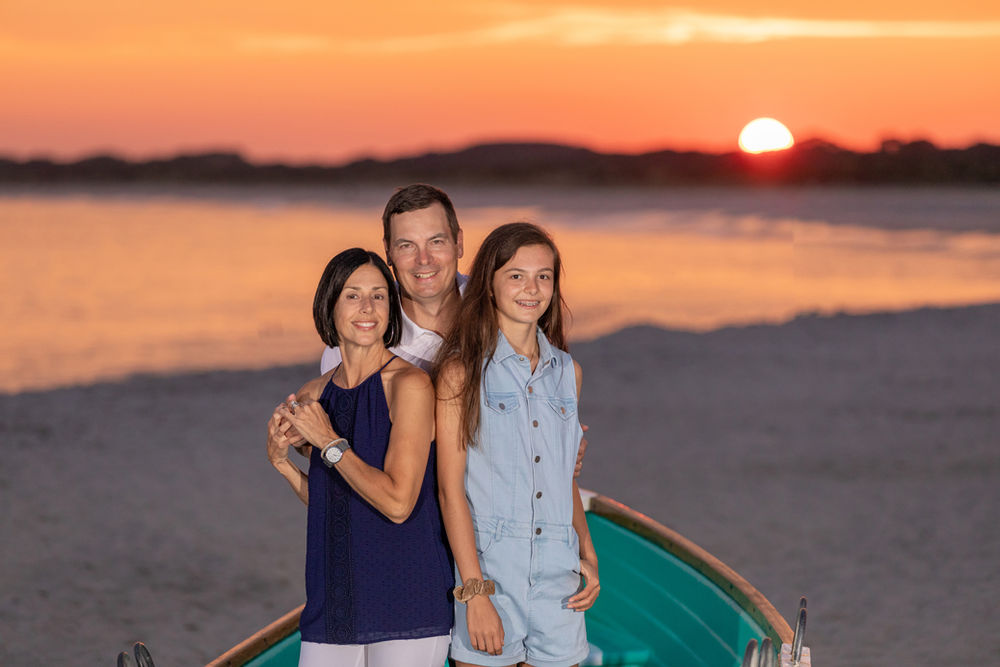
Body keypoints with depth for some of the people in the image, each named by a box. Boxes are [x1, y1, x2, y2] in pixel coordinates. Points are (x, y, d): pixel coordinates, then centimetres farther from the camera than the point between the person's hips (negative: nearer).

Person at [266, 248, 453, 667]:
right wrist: (281, 460, 2)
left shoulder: (410, 384, -10)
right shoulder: (314, 396, 9)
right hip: (335, 599, 5)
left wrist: (329, 443, -12)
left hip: (406, 601, -5)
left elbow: (397, 503, -17)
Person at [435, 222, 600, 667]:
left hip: (557, 581, 4)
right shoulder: (462, 370, -4)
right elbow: (450, 488, -8)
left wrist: (586, 553, 5)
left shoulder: (567, 372, 12)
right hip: (489, 569, -4)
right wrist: (475, 592, -14)